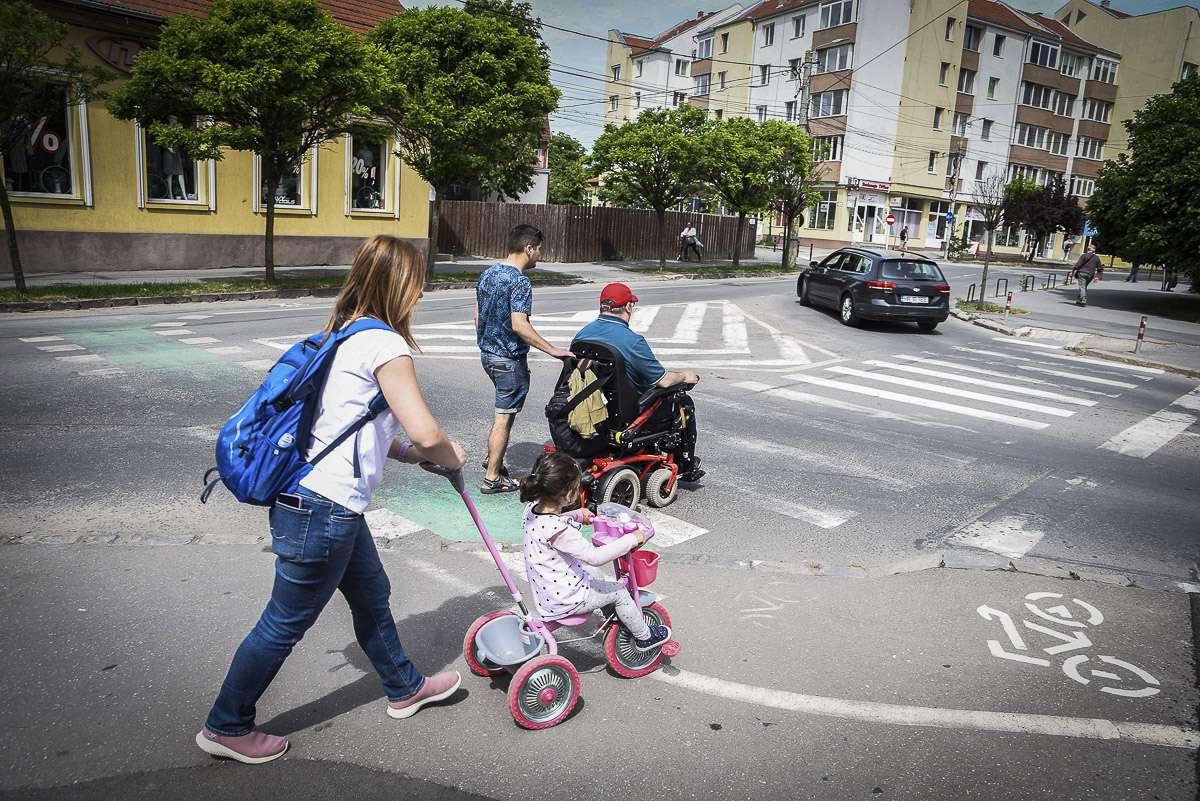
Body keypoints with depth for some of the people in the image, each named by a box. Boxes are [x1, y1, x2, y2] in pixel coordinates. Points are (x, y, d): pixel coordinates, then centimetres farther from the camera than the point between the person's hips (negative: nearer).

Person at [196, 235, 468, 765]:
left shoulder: (343, 335, 12)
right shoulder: (385, 344, -17)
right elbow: (425, 432, -22)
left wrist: (406, 453, 16)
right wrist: (450, 457, -1)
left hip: (316, 496, 10)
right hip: (324, 507, -10)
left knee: (372, 595, 23)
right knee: (285, 624, 8)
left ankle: (405, 687, 42)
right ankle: (226, 727, 27)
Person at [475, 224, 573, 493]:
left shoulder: (488, 274, 7)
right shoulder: (520, 282, -20)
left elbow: (478, 314, 14)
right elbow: (519, 325, -29)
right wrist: (552, 349, -27)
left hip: (487, 353, 9)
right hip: (509, 359, -9)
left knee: (504, 403, 28)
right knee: (504, 417, 1)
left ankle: (493, 457, 36)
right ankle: (492, 477, 10)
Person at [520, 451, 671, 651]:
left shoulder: (532, 509, -7)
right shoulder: (559, 531, -35)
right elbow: (595, 556, -32)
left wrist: (577, 515, 22)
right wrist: (632, 539, -23)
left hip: (543, 592, 9)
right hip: (564, 601, -9)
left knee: (596, 575, 30)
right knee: (619, 592, 8)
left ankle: (614, 619, 50)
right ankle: (644, 637, 28)